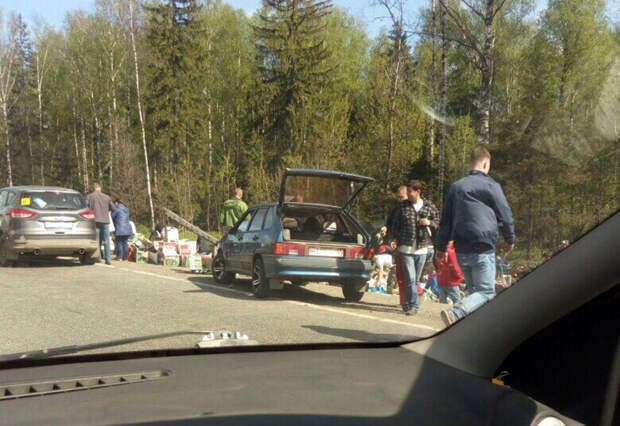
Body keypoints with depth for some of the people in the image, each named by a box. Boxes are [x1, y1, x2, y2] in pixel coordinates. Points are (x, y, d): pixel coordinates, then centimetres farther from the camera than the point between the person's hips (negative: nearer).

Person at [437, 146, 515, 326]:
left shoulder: (455, 186, 12)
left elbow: (446, 219, 14)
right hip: (482, 250, -6)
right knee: (486, 292, -2)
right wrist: (510, 239, 16)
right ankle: (455, 313, -24)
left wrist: (442, 246, 19)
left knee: (473, 289, 18)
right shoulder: (490, 185, -4)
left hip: (461, 250, 6)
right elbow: (505, 215, 1)